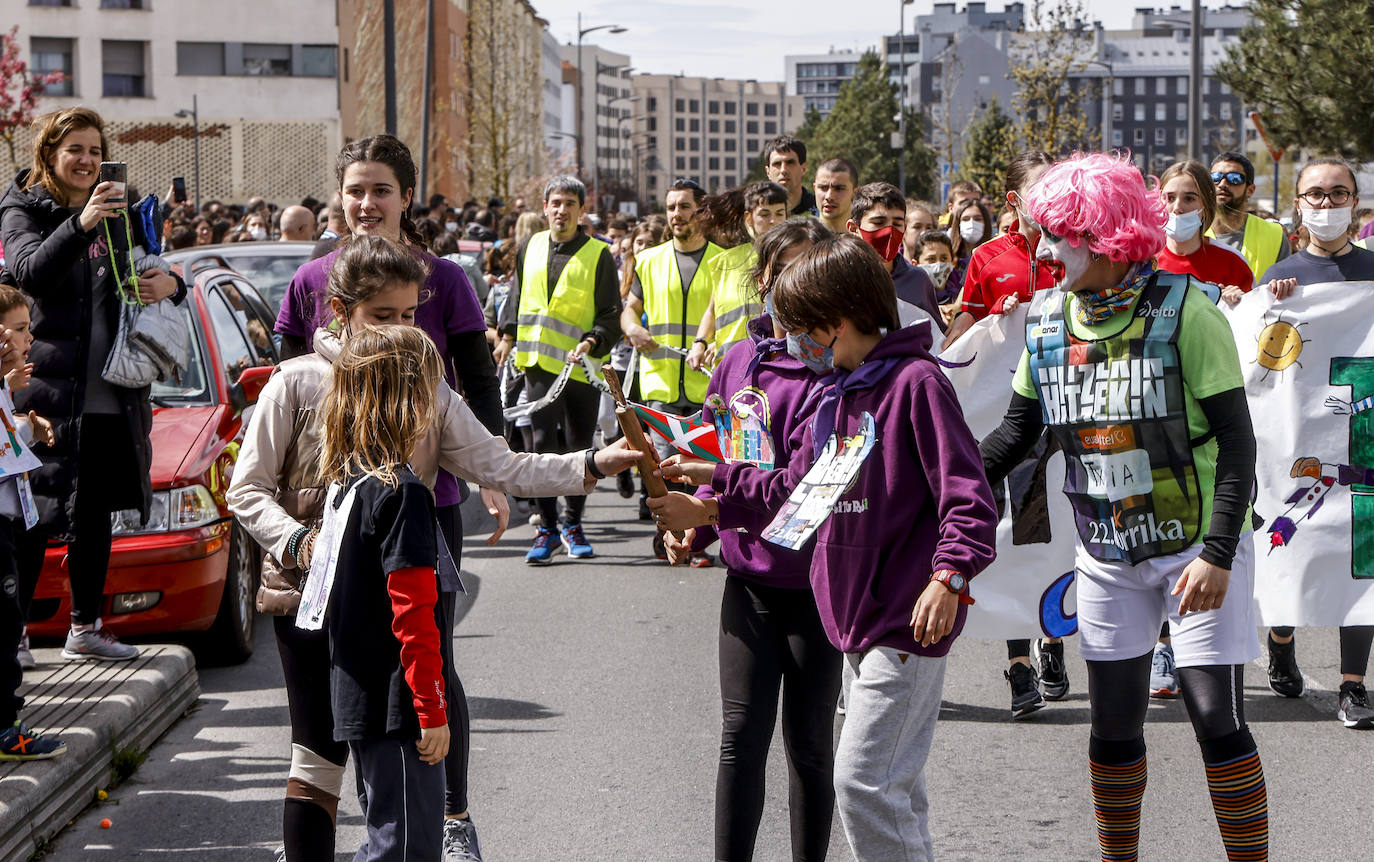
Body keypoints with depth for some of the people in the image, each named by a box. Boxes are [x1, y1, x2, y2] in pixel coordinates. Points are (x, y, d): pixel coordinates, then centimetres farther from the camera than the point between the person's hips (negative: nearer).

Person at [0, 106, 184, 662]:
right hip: (48, 391, -6)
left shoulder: (114, 213, 17)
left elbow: (138, 288, 25)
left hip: (112, 396, 6)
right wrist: (80, 225, -37)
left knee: (96, 515, 11)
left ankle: (86, 628, 19)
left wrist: (170, 286, 1)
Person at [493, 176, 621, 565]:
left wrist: (591, 342, -16)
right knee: (545, 443, -8)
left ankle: (572, 525, 20)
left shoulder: (598, 255, 0)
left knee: (579, 447, 6)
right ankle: (547, 527, -3)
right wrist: (507, 335, 19)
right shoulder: (530, 248, 10)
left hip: (583, 367, -1)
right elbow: (516, 295, 25)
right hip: (540, 362, 1)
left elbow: (611, 314, -1)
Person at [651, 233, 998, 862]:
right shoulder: (834, 393, 14)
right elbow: (795, 487, 23)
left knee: (864, 781, -12)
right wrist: (714, 484, 21)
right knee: (893, 785, 15)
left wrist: (949, 576, -30)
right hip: (858, 620, 9)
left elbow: (966, 492, -19)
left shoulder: (915, 382, -14)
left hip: (908, 622, -9)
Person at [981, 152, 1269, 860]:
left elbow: (1236, 442, -14)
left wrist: (1218, 553, -20)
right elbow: (1017, 430, 13)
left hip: (1199, 547, -5)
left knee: (1216, 716, -7)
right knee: (1114, 723, 9)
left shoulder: (1183, 313, -14)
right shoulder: (1049, 325, 2)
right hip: (1108, 555, 5)